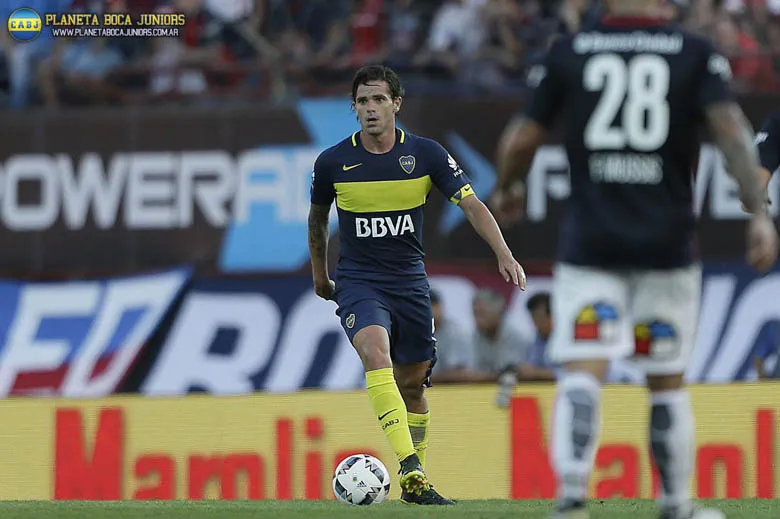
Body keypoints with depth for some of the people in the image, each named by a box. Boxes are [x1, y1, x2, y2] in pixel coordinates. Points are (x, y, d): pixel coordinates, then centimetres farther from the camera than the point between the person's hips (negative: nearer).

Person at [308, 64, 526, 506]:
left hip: (410, 282, 3)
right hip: (358, 283, -2)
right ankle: (412, 471, -38)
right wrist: (320, 276, 22)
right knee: (377, 353, -29)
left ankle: (415, 482, 29)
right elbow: (318, 219, 13)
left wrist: (504, 255, -21)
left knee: (413, 383, 10)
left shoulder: (426, 154, -6)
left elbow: (471, 204, -8)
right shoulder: (333, 162, -6)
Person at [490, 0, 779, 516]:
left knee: (583, 372, -5)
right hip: (666, 243, 0)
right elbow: (732, 129, -12)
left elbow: (522, 138, 4)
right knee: (667, 381, 12)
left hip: (589, 242, 0)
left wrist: (508, 190, 24)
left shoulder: (568, 53, 3)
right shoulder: (696, 54, 1)